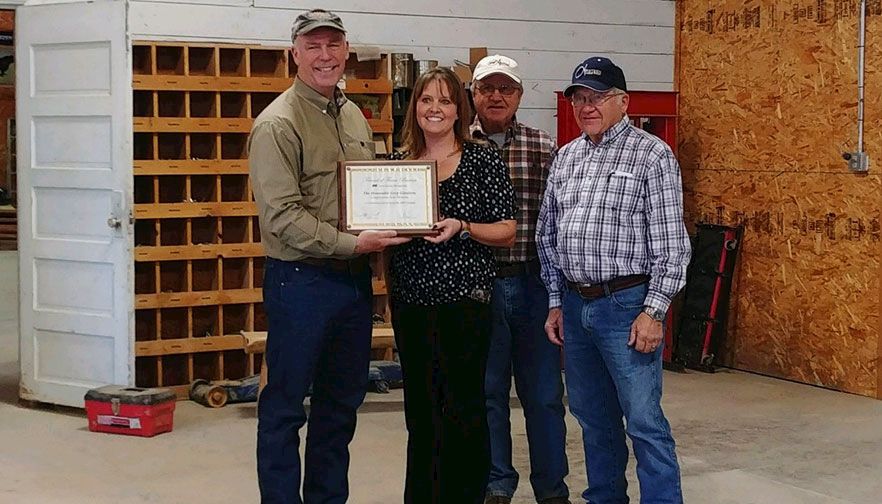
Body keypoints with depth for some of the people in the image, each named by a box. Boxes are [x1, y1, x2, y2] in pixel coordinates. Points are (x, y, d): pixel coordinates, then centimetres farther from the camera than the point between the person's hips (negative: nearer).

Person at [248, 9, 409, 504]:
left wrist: (387, 231, 2)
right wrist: (351, 243, -22)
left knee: (342, 402, 16)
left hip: (354, 278, 8)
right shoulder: (278, 124, -11)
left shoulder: (354, 116, 13)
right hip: (301, 279, -8)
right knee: (285, 406, 2)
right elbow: (283, 215, -18)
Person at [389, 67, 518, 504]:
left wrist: (461, 228, -18)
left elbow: (507, 233, -2)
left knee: (460, 408, -3)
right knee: (420, 409, 12)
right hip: (410, 300, 4)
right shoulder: (398, 162, 10)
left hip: (464, 299, -4)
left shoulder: (483, 161, -2)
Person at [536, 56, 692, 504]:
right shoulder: (566, 157, 12)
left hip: (626, 304, -6)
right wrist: (556, 302, 12)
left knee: (644, 422, -7)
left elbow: (671, 243, -11)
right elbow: (548, 236, 16)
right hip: (575, 305, 7)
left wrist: (653, 311, -15)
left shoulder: (652, 155, -7)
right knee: (592, 417, 15)